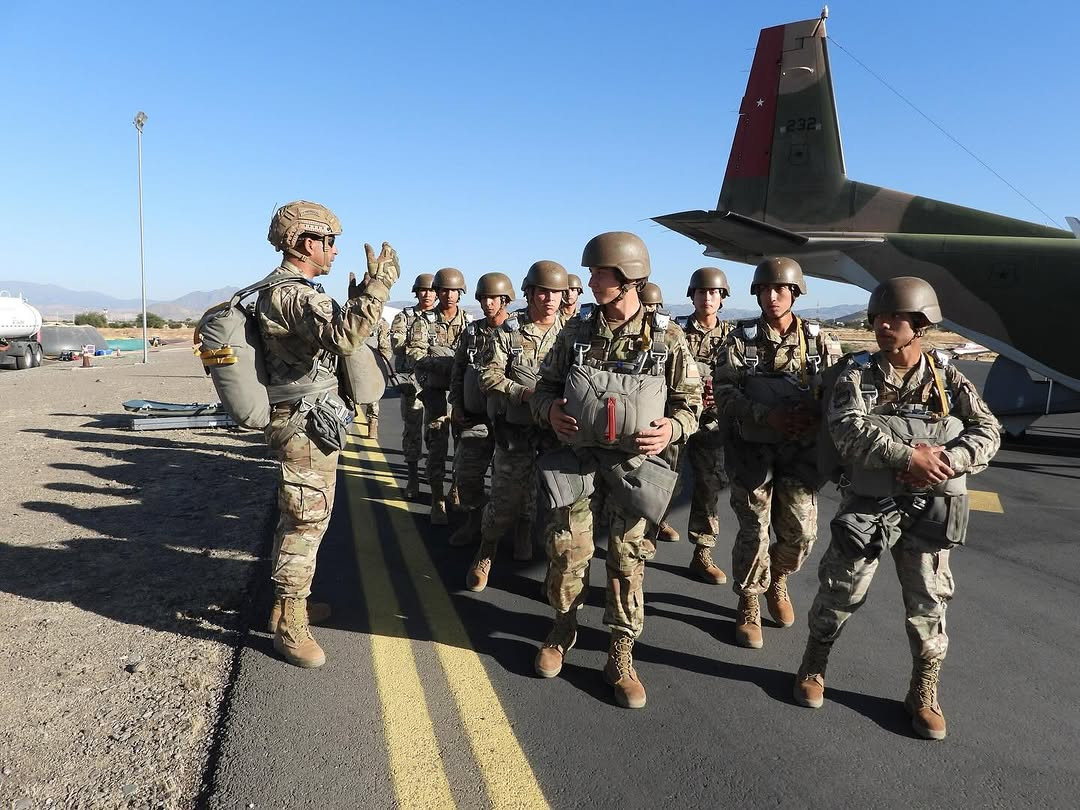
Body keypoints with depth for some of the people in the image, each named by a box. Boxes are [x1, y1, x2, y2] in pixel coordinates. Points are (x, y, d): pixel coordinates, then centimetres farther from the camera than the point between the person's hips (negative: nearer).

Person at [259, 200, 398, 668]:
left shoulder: (296, 291, 15)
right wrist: (379, 284, -30)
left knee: (300, 519, 19)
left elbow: (331, 337, 23)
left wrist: (357, 300, 17)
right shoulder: (291, 294, -20)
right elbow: (343, 336, -37)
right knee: (303, 523, -4)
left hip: (312, 425, 11)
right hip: (306, 426, -11)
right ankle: (289, 627, 7)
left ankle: (289, 602, 34)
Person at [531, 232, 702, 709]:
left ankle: (621, 657, 23)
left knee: (627, 558, 7)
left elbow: (690, 398, 3)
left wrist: (672, 428, -16)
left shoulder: (667, 337, -5)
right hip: (577, 458, 2)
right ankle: (562, 632, 31)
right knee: (567, 551, 6)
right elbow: (546, 383, 11)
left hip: (631, 464, -1)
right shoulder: (576, 331, 1)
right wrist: (549, 409, -10)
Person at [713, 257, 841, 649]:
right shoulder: (741, 339, -1)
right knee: (754, 532, 2)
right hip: (753, 450, -2)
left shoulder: (818, 340, 4)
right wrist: (767, 415, -21)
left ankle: (777, 582, 38)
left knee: (801, 532, 7)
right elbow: (724, 392, -9)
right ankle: (749, 606, 22)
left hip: (801, 451, 2)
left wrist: (813, 414, -20)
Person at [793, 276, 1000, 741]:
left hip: (928, 509, 2)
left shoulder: (947, 378, 3)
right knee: (841, 592, 9)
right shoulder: (857, 375, -3)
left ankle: (924, 693, 28)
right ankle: (813, 666, 30)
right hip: (868, 505, -1)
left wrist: (945, 461, -22)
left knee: (928, 602, 10)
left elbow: (987, 432, -4)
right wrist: (908, 456, -27)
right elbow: (848, 431, -18)